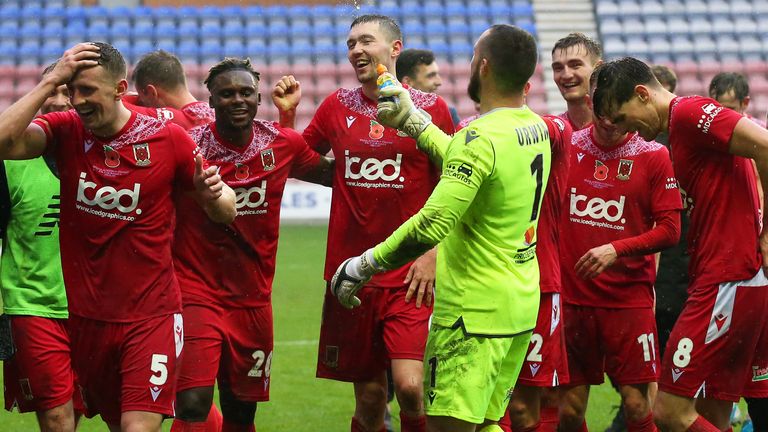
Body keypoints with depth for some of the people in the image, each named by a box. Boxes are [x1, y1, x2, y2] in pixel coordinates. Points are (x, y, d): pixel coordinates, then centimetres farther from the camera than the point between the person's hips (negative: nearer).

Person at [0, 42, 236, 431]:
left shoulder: (168, 139, -6)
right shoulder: (66, 130, -3)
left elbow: (226, 212, 3)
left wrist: (212, 194, -20)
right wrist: (51, 80, -22)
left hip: (149, 318, -3)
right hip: (85, 317, 3)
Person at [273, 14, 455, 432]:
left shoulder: (430, 108, -1)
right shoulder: (336, 107, 7)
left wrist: (433, 253, -7)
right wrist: (286, 114, 4)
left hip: (410, 277, -3)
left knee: (409, 385, -18)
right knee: (369, 397, 6)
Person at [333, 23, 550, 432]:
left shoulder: (482, 138, -20)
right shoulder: (536, 127, 7)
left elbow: (431, 225, -26)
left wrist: (361, 266, -17)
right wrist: (413, 121, 27)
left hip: (474, 313, -9)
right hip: (523, 305, 9)